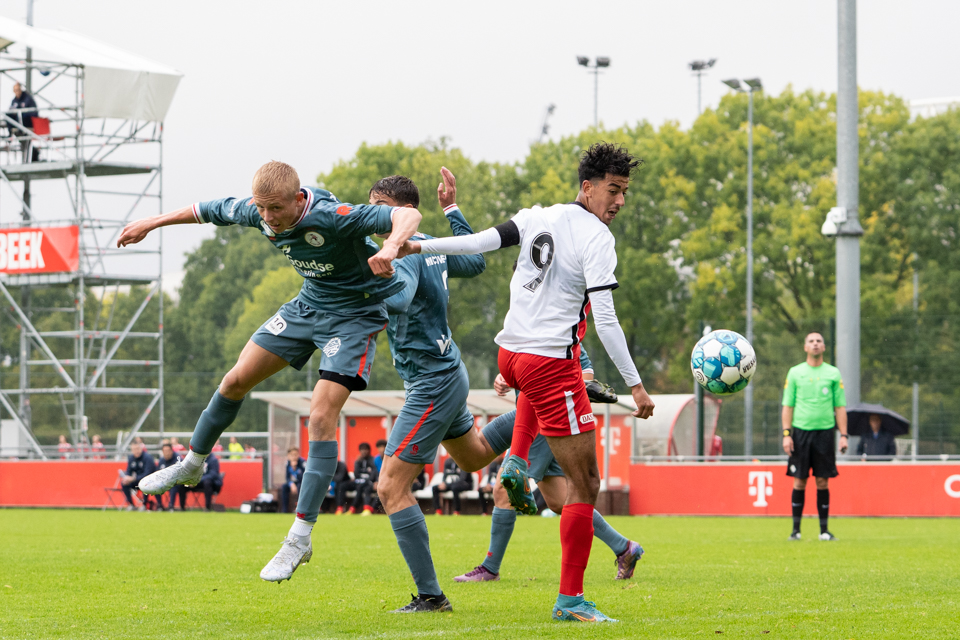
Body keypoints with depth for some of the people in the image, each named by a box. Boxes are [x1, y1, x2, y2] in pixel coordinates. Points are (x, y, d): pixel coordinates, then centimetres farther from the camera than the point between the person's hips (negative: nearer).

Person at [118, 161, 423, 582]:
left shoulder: (331, 217, -34)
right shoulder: (259, 214, -14)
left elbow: (407, 215, -41)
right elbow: (211, 210, 7)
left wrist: (390, 248, -63)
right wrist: (151, 224, 17)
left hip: (354, 315, -7)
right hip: (308, 305, 7)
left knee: (322, 416, -18)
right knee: (237, 379, 7)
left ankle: (300, 538, -16)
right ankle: (193, 464, 33)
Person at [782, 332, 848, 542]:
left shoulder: (833, 373, 7)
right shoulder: (795, 373, 6)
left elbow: (840, 406, 8)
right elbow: (787, 405, 6)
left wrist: (843, 435, 0)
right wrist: (786, 434, -4)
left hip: (825, 432, 0)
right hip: (801, 431, 0)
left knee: (823, 482, 0)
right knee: (799, 481, -1)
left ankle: (824, 530, 5)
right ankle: (796, 529, 6)